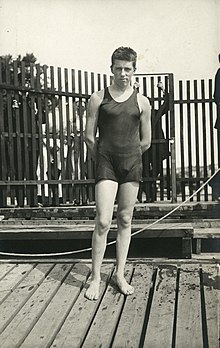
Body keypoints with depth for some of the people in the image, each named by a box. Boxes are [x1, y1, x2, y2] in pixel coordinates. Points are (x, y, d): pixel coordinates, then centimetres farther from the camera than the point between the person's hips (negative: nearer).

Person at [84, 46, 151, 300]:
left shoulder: (142, 102, 6)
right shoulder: (98, 99, 1)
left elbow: (146, 142, 11)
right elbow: (89, 137, 4)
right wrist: (104, 160, 9)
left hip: (132, 162, 2)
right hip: (105, 162, -2)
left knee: (125, 220, 8)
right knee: (103, 222, -7)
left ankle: (120, 274, 20)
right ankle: (95, 278, 5)